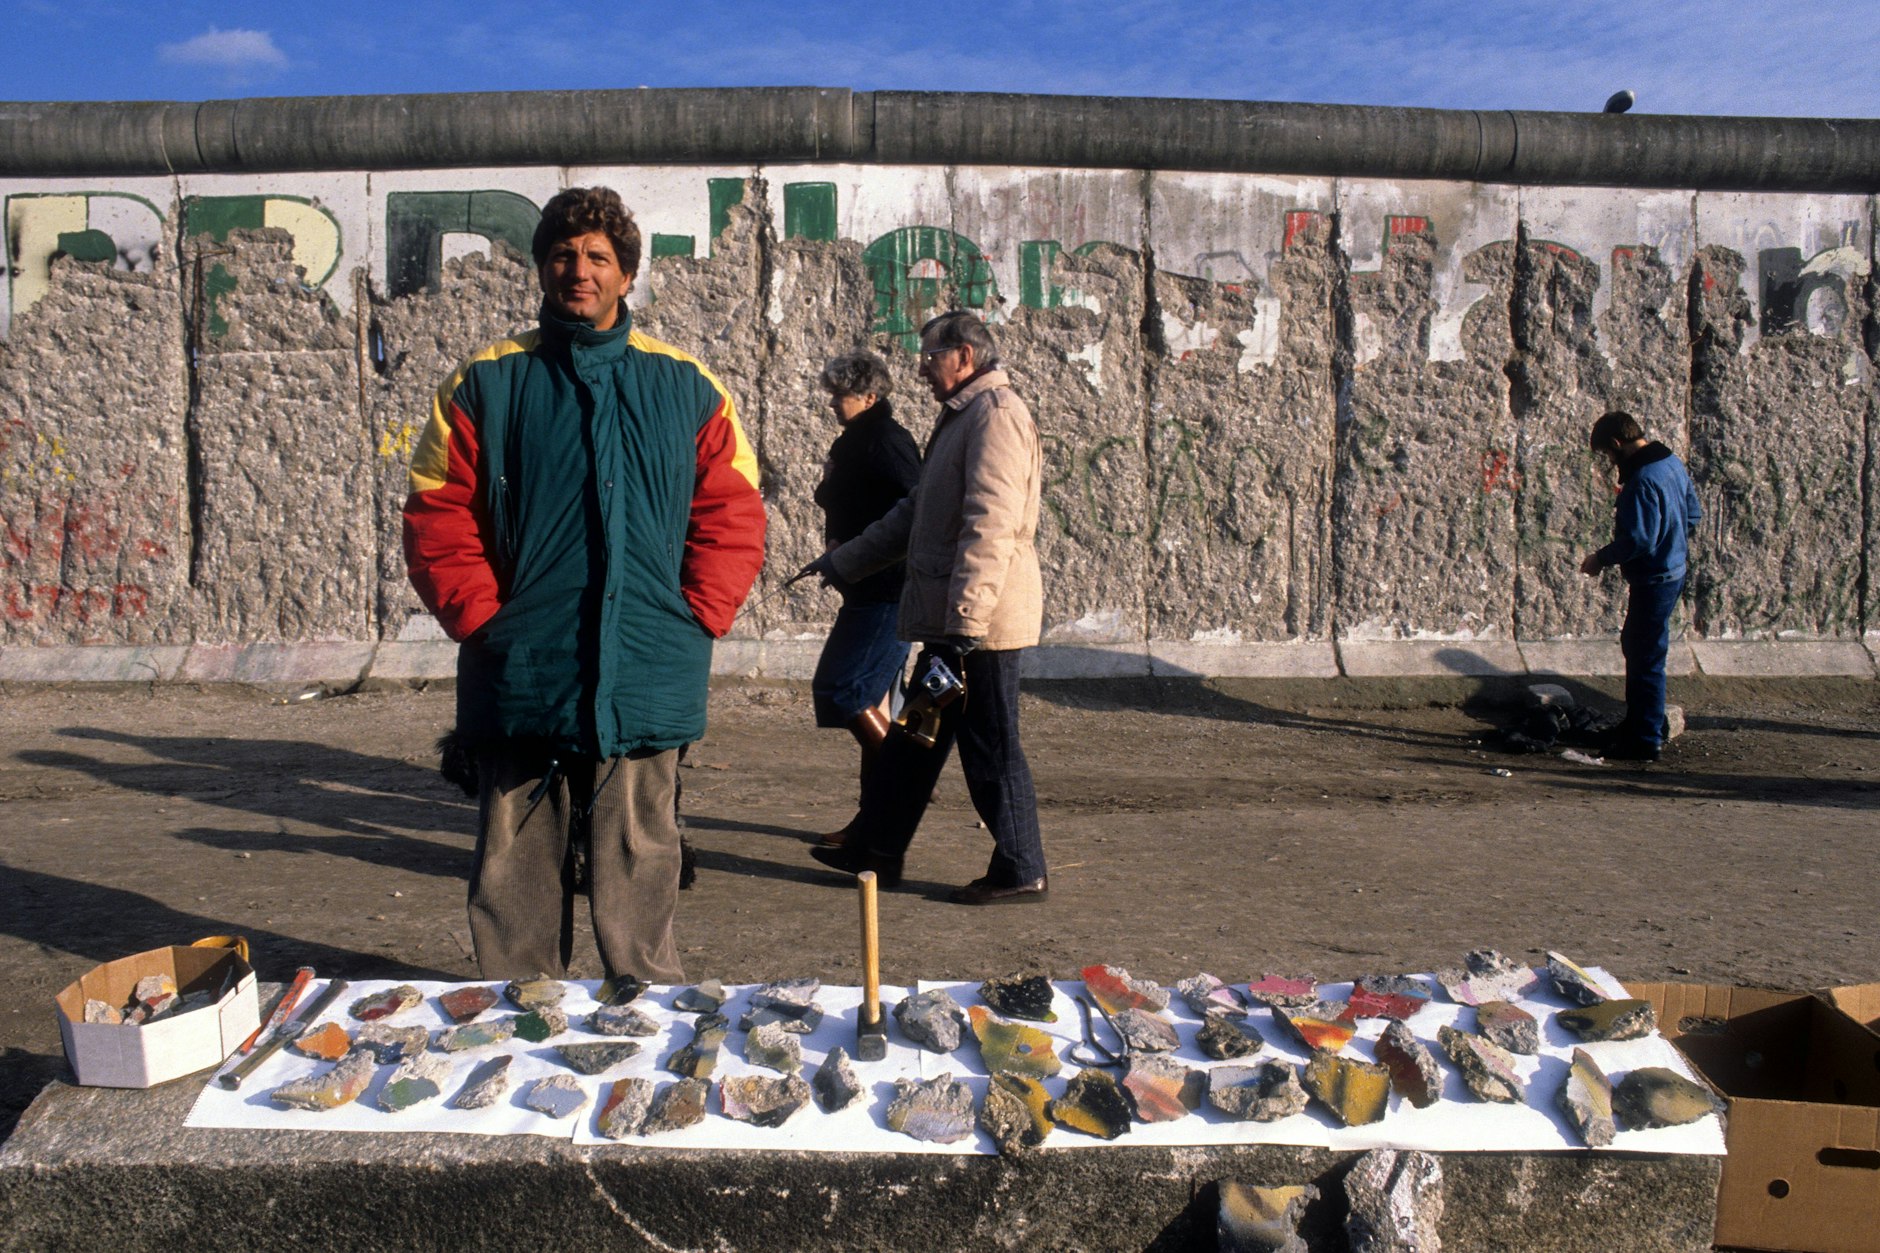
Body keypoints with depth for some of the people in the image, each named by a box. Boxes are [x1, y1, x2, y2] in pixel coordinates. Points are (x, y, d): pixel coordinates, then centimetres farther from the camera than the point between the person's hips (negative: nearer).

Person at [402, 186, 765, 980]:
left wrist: (691, 624, -5)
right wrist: (485, 622, -6)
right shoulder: (485, 386, 6)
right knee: (515, 880, 8)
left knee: (639, 879, 8)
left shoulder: (686, 390, 7)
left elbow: (732, 521, 5)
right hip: (518, 680, 0)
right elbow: (436, 525, 3)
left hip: (644, 684, 0)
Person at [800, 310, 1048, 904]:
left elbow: (991, 522, -23)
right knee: (916, 736, 16)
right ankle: (878, 849, 26)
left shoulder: (996, 412, -13)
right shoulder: (963, 416, 20)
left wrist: (966, 617, -27)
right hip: (953, 617, 10)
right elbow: (915, 512, 27)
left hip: (983, 617, -10)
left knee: (990, 745, -1)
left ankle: (1021, 871, 11)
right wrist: (841, 561, 27)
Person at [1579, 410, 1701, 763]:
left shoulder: (1642, 480, -25)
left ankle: (1647, 740, 10)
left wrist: (1602, 559, -13)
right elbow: (1693, 514, 15)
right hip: (1672, 570, 10)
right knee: (1636, 647, 22)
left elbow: (1638, 540, -27)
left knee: (1646, 658, 0)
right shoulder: (1672, 462, 6)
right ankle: (1641, 723, 34)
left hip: (1653, 581, -10)